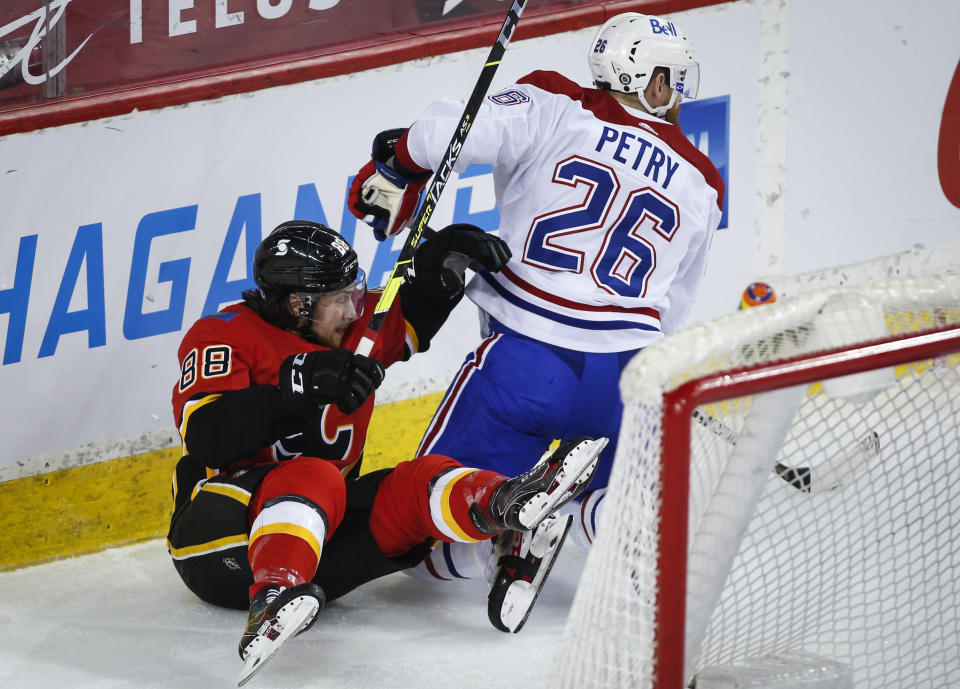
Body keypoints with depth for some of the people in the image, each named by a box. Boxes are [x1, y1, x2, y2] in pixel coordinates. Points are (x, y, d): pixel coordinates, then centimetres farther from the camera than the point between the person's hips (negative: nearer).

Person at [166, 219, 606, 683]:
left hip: (319, 532, 7)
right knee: (312, 477, -35)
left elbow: (410, 320, 24)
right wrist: (297, 387, -29)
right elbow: (206, 435, -23)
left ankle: (507, 502, -43)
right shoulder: (224, 337, -9)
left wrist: (439, 268, 3)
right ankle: (272, 600, -59)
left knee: (416, 485, -13)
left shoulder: (349, 327, 11)